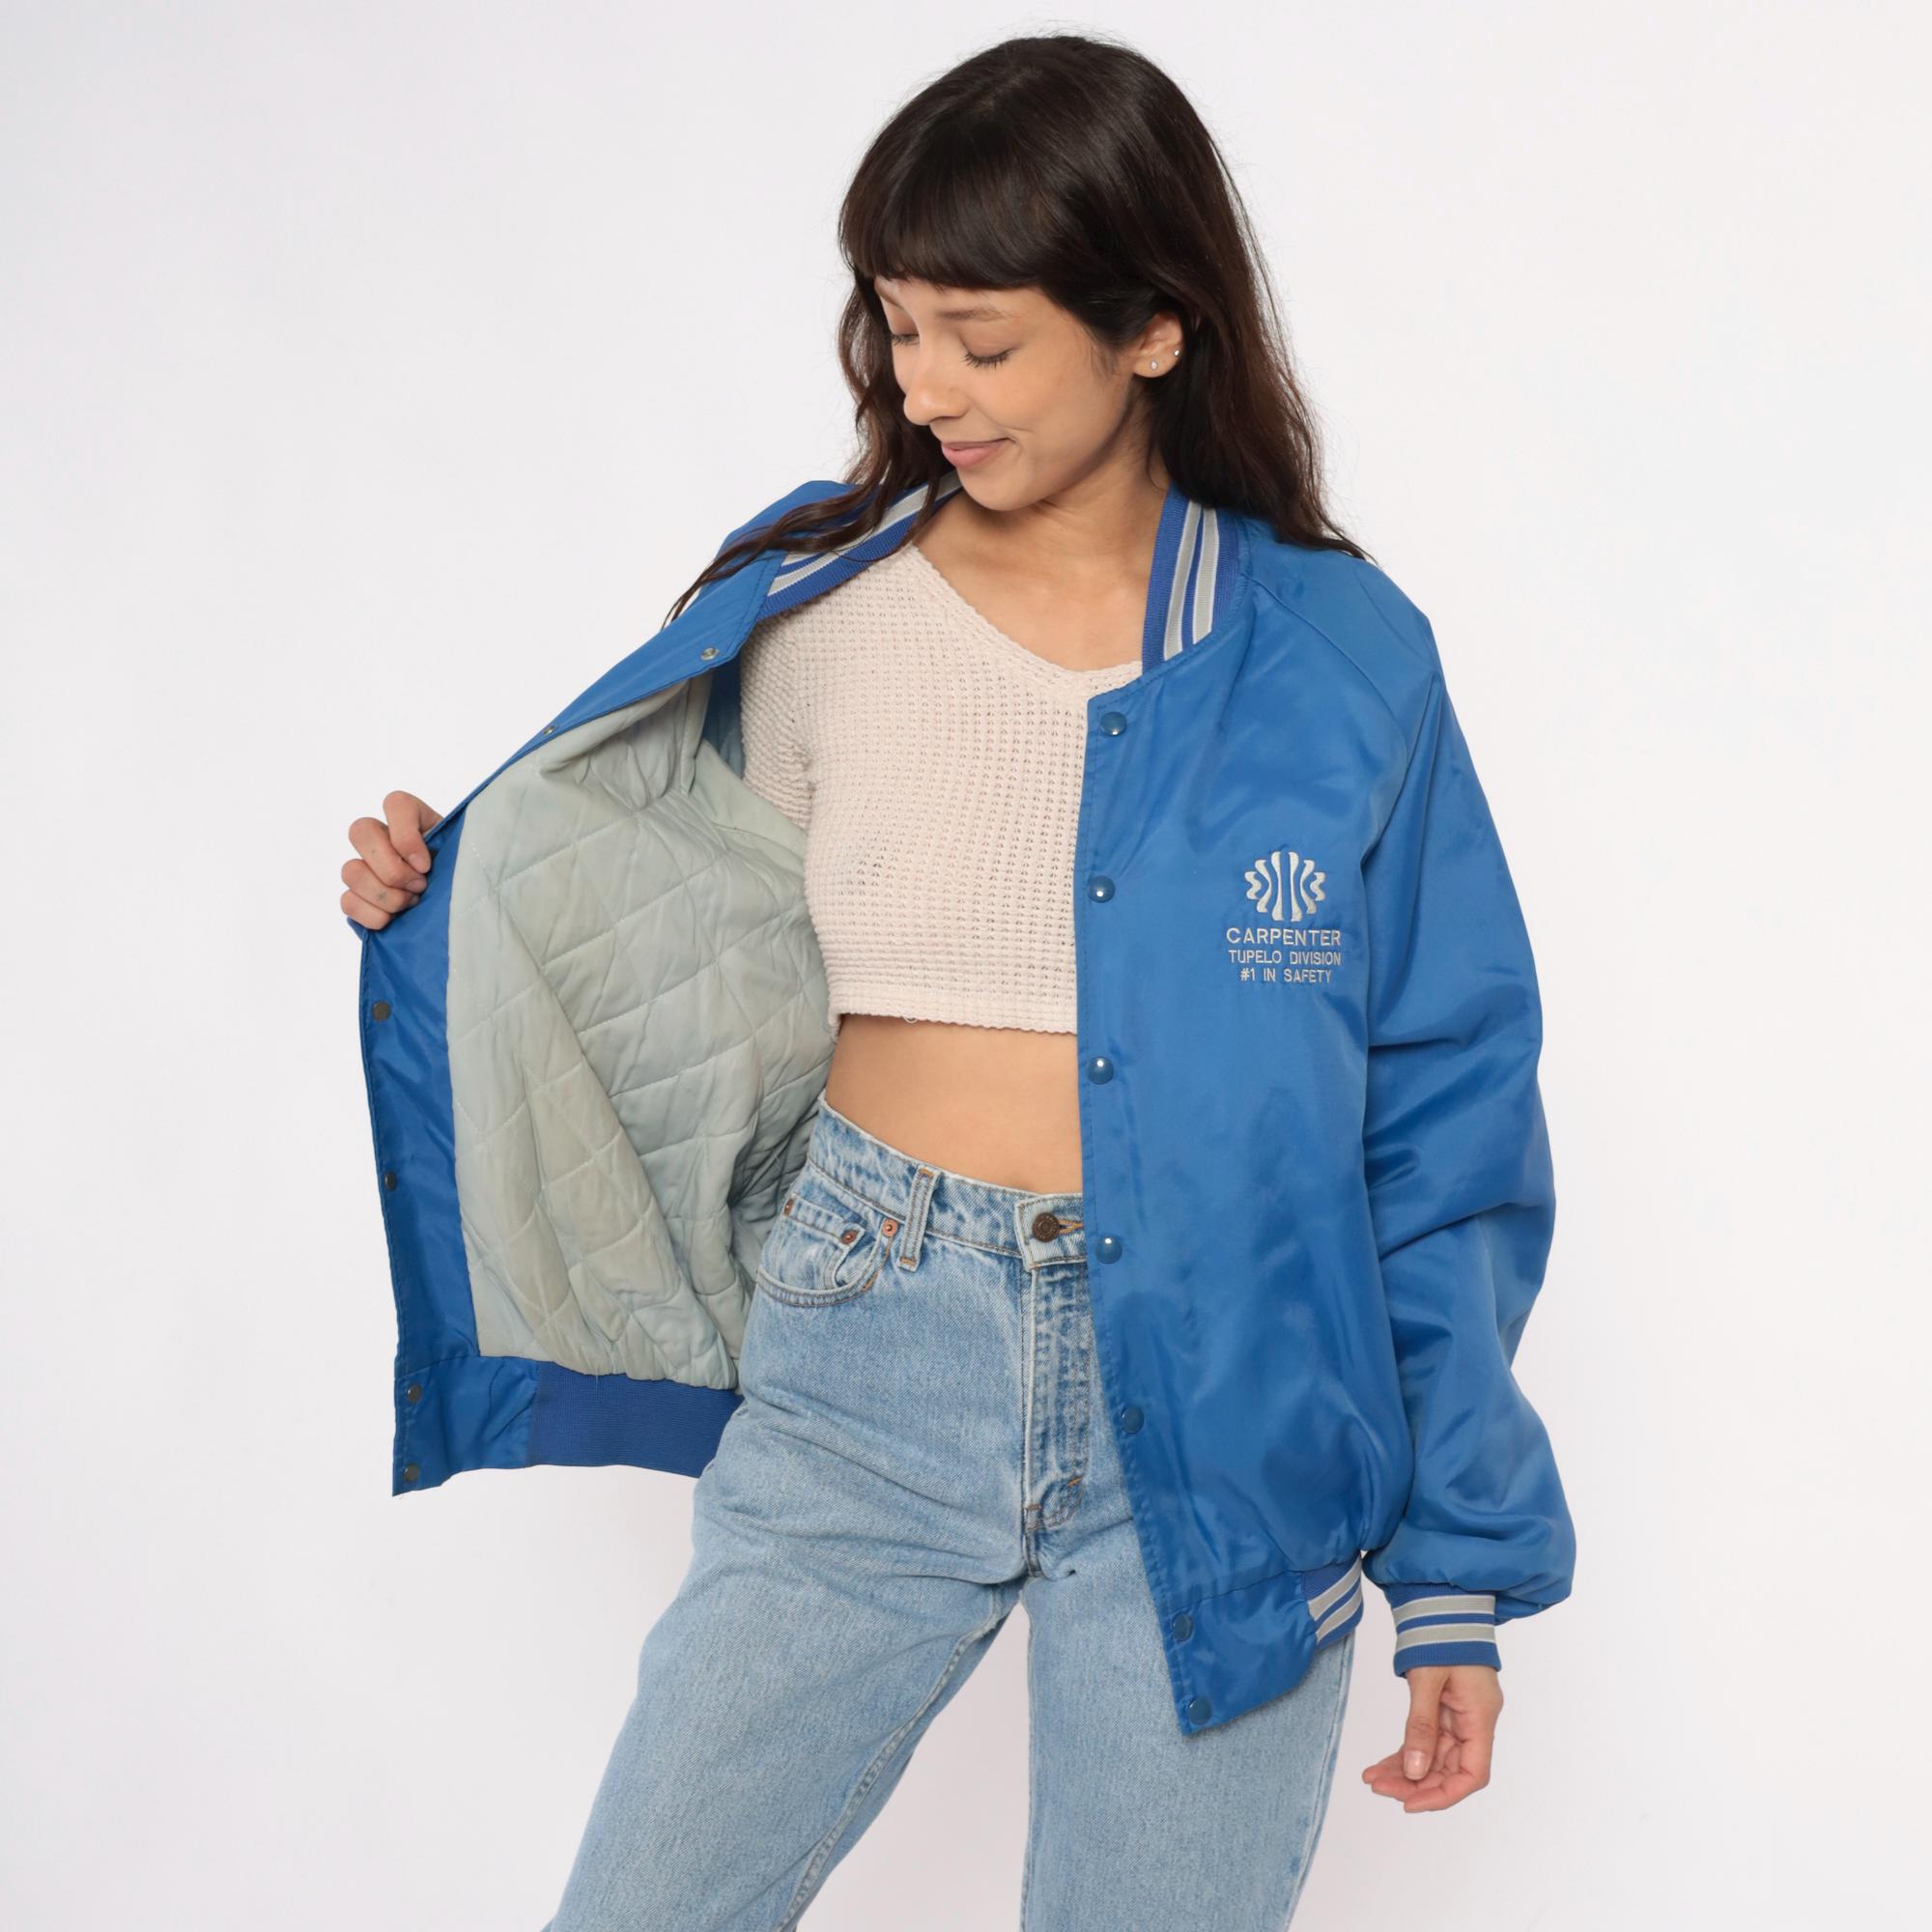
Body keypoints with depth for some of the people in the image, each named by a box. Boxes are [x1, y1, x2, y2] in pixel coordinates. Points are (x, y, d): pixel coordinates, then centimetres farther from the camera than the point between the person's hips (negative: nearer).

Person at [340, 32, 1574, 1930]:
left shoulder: (1335, 657, -1)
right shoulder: (814, 614, 2)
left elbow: (1439, 1121, 2)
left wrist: (1460, 1564, 2)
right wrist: (448, 915, -1)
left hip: (1215, 1419, -1)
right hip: (862, 1377, 2)